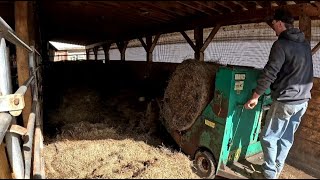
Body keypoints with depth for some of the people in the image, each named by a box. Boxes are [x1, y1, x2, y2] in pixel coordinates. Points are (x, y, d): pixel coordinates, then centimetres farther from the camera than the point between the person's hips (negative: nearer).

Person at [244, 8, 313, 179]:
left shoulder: (281, 44, -15)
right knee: (287, 137, 17)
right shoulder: (305, 43, 11)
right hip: (303, 100, 8)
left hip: (286, 100, -8)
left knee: (268, 136, 5)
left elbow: (269, 73, -20)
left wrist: (255, 96, -13)